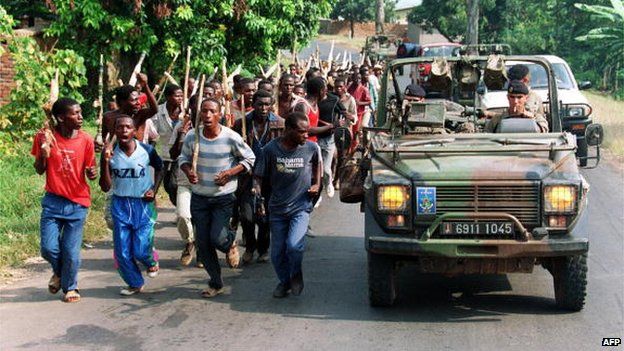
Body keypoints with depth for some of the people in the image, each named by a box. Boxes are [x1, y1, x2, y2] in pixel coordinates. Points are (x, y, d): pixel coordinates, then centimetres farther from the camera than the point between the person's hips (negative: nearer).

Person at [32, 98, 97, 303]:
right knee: (49, 248, -3)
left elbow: (90, 172, 2)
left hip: (77, 203, 0)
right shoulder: (45, 138, -6)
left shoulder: (85, 140, -7)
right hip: (53, 201, 1)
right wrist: (43, 156, -18)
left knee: (71, 251, 0)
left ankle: (70, 287, 25)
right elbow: (40, 171, 3)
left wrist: (92, 173, -22)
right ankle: (59, 273, 31)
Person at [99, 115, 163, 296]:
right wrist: (105, 161, -22)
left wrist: (154, 189, -2)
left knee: (140, 251, -6)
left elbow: (159, 168, 12)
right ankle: (135, 283, 28)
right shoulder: (110, 153, -9)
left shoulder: (147, 151, -10)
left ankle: (152, 260, 31)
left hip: (143, 204, -2)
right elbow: (105, 187, -10)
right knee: (122, 252, 4)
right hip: (120, 205, 2)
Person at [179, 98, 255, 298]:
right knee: (203, 243, 6)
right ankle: (216, 283, 23)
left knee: (217, 239, -14)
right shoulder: (192, 136, -7)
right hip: (199, 197, 3)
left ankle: (231, 242, 25)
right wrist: (188, 171, -13)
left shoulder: (231, 138, -14)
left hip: (224, 197, -3)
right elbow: (183, 158, 9)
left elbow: (250, 159, -3)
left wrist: (230, 173, -16)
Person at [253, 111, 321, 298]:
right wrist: (257, 189, -21)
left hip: (301, 207, -1)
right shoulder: (271, 149, -11)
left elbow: (317, 163, 16)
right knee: (277, 252, 8)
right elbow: (259, 176, -3)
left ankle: (296, 274, 10)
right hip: (277, 208, 1)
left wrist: (317, 184, 5)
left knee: (294, 245, -20)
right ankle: (284, 281, 35)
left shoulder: (311, 148, -7)